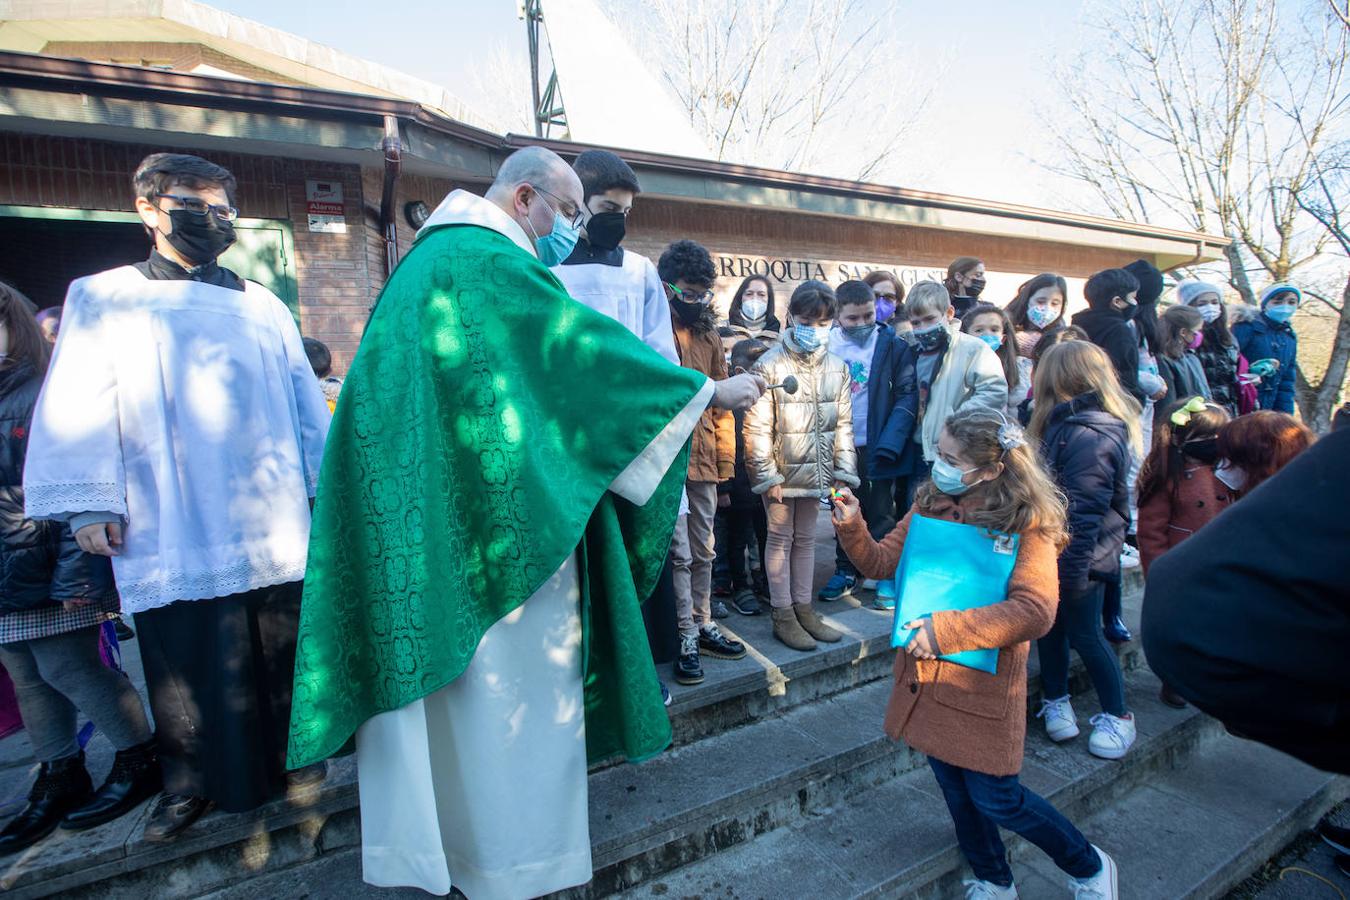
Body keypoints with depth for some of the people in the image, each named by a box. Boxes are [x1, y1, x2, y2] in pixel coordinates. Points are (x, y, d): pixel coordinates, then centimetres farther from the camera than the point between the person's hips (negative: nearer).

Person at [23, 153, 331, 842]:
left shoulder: (263, 305, 15)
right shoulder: (102, 298, 10)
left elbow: (307, 402, 12)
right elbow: (78, 407, 3)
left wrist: (331, 487, 7)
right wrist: (88, 503, -6)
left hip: (273, 520, 2)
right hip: (173, 527, -1)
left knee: (281, 650, 9)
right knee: (185, 658, 6)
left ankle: (288, 754, 27)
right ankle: (189, 784, 25)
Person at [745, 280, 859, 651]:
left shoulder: (837, 367, 4)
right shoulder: (769, 366, -11)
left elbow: (843, 423, 8)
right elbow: (757, 427, -12)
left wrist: (843, 470, 4)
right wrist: (767, 475, -13)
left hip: (817, 470, 5)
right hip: (781, 471, -4)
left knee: (806, 538, 16)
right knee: (780, 539, 7)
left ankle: (803, 607, 29)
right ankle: (782, 615, 19)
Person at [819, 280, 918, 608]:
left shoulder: (893, 345, -7)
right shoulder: (825, 344, -2)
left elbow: (907, 395, -8)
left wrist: (890, 443, -18)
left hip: (875, 446, -2)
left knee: (880, 514, 9)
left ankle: (887, 576, 24)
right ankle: (846, 571, 32)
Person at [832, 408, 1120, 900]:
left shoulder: (1026, 522, -15)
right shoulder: (931, 503, -1)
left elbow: (1035, 611, -25)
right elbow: (882, 562, 1)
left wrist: (947, 628, -28)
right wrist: (852, 527, -18)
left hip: (984, 681, -5)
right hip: (929, 675, 5)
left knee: (996, 799, 8)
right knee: (955, 786, 20)